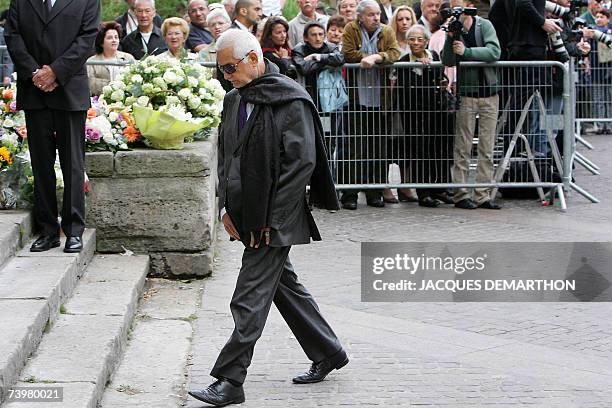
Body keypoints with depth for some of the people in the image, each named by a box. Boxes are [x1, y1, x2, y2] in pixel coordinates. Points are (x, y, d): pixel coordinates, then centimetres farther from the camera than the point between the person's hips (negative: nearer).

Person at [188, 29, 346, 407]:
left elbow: (302, 163, -17)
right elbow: (226, 155, 19)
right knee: (285, 286, 18)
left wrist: (272, 218, -17)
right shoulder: (235, 100, 10)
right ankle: (328, 353, 32)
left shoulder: (290, 100, -14)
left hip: (275, 219, -9)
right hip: (247, 216, 9)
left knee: (250, 301, -7)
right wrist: (226, 205, 8)